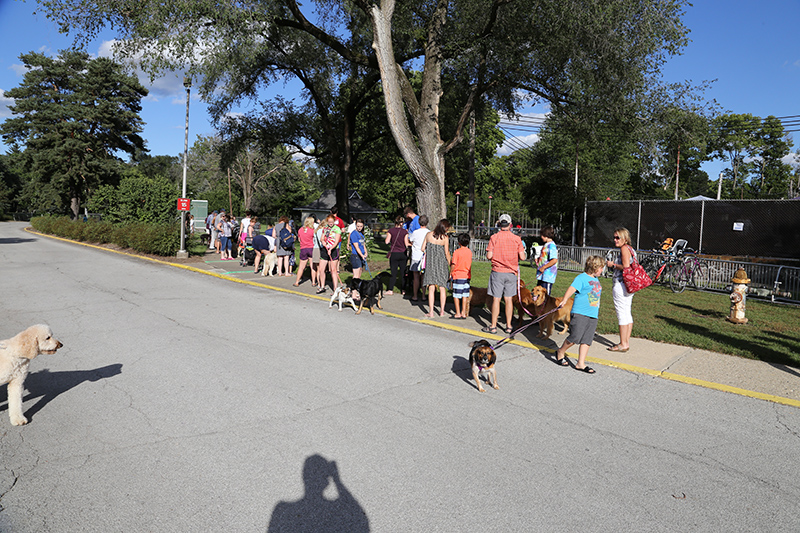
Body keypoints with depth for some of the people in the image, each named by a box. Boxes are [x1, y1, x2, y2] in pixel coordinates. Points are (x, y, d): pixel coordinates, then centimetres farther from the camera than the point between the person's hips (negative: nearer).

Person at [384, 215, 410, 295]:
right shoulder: (405, 231, -5)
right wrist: (410, 244, 12)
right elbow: (406, 244, -8)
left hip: (394, 254, 0)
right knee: (403, 272, 9)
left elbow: (387, 241, -7)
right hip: (403, 254, 0)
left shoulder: (391, 230, -5)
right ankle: (403, 290, 14)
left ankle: (390, 290, 0)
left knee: (393, 272, 3)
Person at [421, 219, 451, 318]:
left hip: (430, 264, 2)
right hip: (442, 264, -2)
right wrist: (450, 266, 2)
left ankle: (431, 312, 3)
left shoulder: (428, 234, -1)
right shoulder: (445, 237, -9)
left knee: (431, 288, 4)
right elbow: (447, 253, -7)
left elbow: (423, 249, 2)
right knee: (442, 288, 11)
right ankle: (442, 311, 16)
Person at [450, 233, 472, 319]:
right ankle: (463, 313, 13)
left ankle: (458, 313, 5)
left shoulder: (456, 252, -12)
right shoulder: (470, 252, 4)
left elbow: (453, 265, -14)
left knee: (456, 295, 3)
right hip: (467, 276, 5)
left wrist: (450, 273, 0)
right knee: (464, 295, 10)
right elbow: (470, 264, 10)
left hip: (458, 276, -5)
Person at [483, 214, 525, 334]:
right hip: (511, 272, 2)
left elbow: (489, 256, -10)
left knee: (496, 299, 1)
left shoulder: (494, 237, -6)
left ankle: (493, 326, 6)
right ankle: (508, 326, 14)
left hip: (497, 272, -2)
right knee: (508, 299, 8)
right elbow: (522, 257, -3)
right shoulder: (517, 238, 0)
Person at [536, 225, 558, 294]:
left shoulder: (551, 245, -15)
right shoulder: (546, 245, 15)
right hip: (542, 276, 10)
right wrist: (538, 261, 11)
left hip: (548, 276, -10)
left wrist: (543, 267, -19)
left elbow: (554, 260, -25)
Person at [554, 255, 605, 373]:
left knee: (587, 340, 5)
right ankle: (560, 352, 16)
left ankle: (580, 363, 11)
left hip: (593, 315, 8)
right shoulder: (582, 277, -7)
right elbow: (572, 289, -18)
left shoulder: (596, 279, 18)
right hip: (580, 314, -8)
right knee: (574, 338, -8)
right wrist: (564, 300, -31)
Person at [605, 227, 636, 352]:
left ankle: (623, 344, -1)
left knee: (622, 314, -5)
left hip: (621, 285, -10)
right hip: (629, 285, 10)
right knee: (627, 313, 12)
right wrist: (615, 265, 18)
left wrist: (613, 264, -8)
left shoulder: (624, 248, -12)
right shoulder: (631, 249, 17)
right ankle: (626, 342, 19)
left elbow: (626, 267, -21)